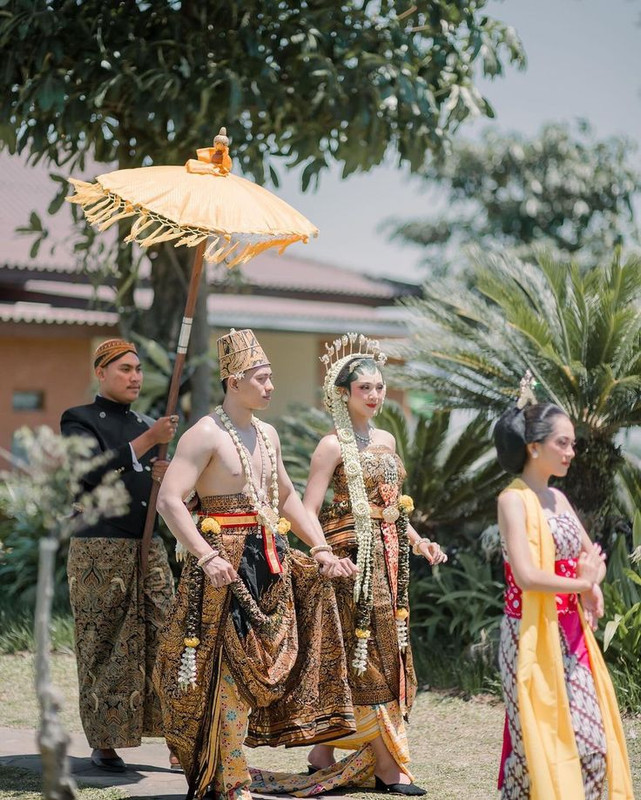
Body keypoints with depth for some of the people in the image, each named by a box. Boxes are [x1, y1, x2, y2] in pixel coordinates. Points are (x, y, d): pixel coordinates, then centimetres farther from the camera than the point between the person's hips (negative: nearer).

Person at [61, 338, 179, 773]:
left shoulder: (145, 424, 18)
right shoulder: (80, 420, 1)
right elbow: (93, 472, -18)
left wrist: (168, 477, -1)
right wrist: (148, 441, -20)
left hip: (150, 550, 5)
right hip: (100, 553, -5)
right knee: (103, 648, 1)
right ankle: (104, 744, 10)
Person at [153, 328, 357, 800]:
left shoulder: (267, 435, 15)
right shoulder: (206, 435, -10)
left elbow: (288, 499, 24)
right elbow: (169, 500, -18)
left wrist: (320, 548, 13)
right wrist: (207, 556, -26)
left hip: (271, 562, 8)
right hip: (227, 562, -8)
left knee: (261, 663, 9)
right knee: (229, 668, -6)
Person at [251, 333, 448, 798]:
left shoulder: (386, 441, 14)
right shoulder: (334, 446, -8)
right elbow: (309, 513, -12)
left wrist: (417, 541, 12)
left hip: (387, 559, 8)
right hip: (351, 559, -8)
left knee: (386, 652, 8)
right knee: (364, 658, -5)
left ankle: (323, 754, 17)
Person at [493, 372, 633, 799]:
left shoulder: (558, 499, 11)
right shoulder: (514, 500, -12)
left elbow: (593, 555, 18)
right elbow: (526, 575, -22)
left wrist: (594, 585, -4)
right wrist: (581, 582, -9)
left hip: (571, 632, 8)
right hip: (533, 633, -7)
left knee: (588, 737, 6)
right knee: (538, 737, -1)